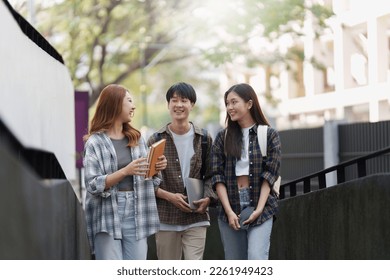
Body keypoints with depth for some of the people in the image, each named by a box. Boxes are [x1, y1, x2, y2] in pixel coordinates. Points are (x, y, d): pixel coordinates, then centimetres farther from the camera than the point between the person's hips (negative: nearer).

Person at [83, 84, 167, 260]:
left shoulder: (137, 139, 12)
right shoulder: (95, 142, -3)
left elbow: (148, 180, 17)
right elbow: (93, 185, -11)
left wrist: (157, 168, -4)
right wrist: (125, 171, -21)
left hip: (135, 213, 4)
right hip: (108, 215, -4)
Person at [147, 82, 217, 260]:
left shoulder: (204, 139, 5)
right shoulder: (156, 140, 2)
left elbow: (210, 175, 9)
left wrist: (207, 198, -10)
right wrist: (169, 195, -12)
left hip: (196, 218, 0)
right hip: (166, 218, 0)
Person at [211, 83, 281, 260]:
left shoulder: (269, 134, 3)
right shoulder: (223, 137, 9)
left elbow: (270, 173, -3)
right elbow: (217, 176, 2)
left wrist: (259, 209, -13)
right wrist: (229, 211, -9)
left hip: (260, 207, -3)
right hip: (229, 207, 3)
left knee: (256, 259, -18)